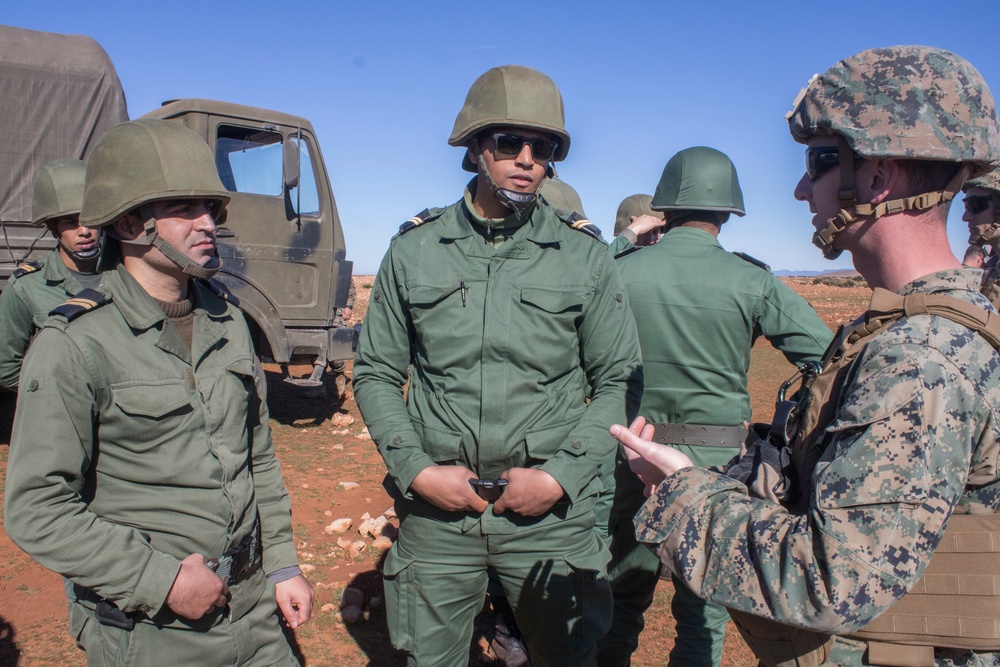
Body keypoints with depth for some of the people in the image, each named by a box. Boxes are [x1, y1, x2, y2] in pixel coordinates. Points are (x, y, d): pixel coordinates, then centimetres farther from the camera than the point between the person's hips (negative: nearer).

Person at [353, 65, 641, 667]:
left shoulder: (585, 256, -3)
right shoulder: (414, 250, 0)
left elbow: (619, 381, 1)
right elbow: (376, 373, 5)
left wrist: (561, 476, -10)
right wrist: (416, 469, -8)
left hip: (553, 513, 0)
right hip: (437, 509, 1)